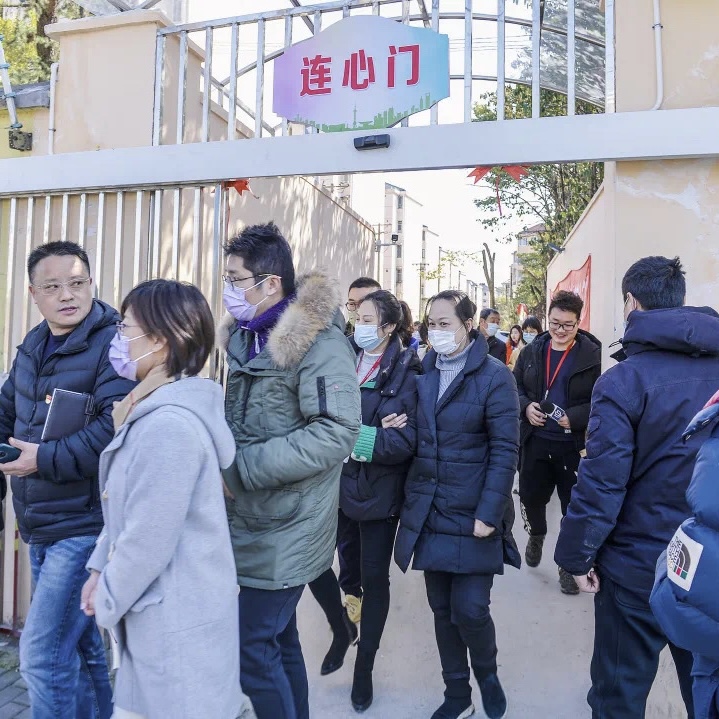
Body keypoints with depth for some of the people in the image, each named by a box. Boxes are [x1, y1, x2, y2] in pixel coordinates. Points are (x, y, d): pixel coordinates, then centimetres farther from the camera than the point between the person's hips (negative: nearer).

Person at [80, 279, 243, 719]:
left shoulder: (168, 424, -27)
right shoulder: (156, 411, 6)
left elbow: (148, 541, -24)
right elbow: (127, 508, 13)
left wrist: (107, 602, -9)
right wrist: (101, 570, 10)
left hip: (177, 618, -9)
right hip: (166, 610, 9)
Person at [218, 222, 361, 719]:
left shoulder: (318, 341, -18)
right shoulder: (247, 337, 8)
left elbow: (336, 434, -26)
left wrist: (241, 466, -23)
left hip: (287, 532, -8)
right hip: (254, 521, 8)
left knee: (254, 649, 0)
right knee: (279, 638, 20)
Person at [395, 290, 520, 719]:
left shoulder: (494, 375, -9)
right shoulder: (423, 372, 5)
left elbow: (505, 451, -12)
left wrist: (489, 514, -16)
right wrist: (411, 498, 1)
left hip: (472, 518, -4)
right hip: (429, 515, 5)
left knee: (469, 610, 0)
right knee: (442, 610, 14)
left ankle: (488, 675, 33)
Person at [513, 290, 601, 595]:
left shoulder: (592, 355, -9)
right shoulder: (532, 351, 5)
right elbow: (515, 387, 10)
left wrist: (575, 417, -23)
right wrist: (526, 407, -9)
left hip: (574, 445, -3)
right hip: (535, 441, 4)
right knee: (531, 495, 16)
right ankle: (536, 535, 48)